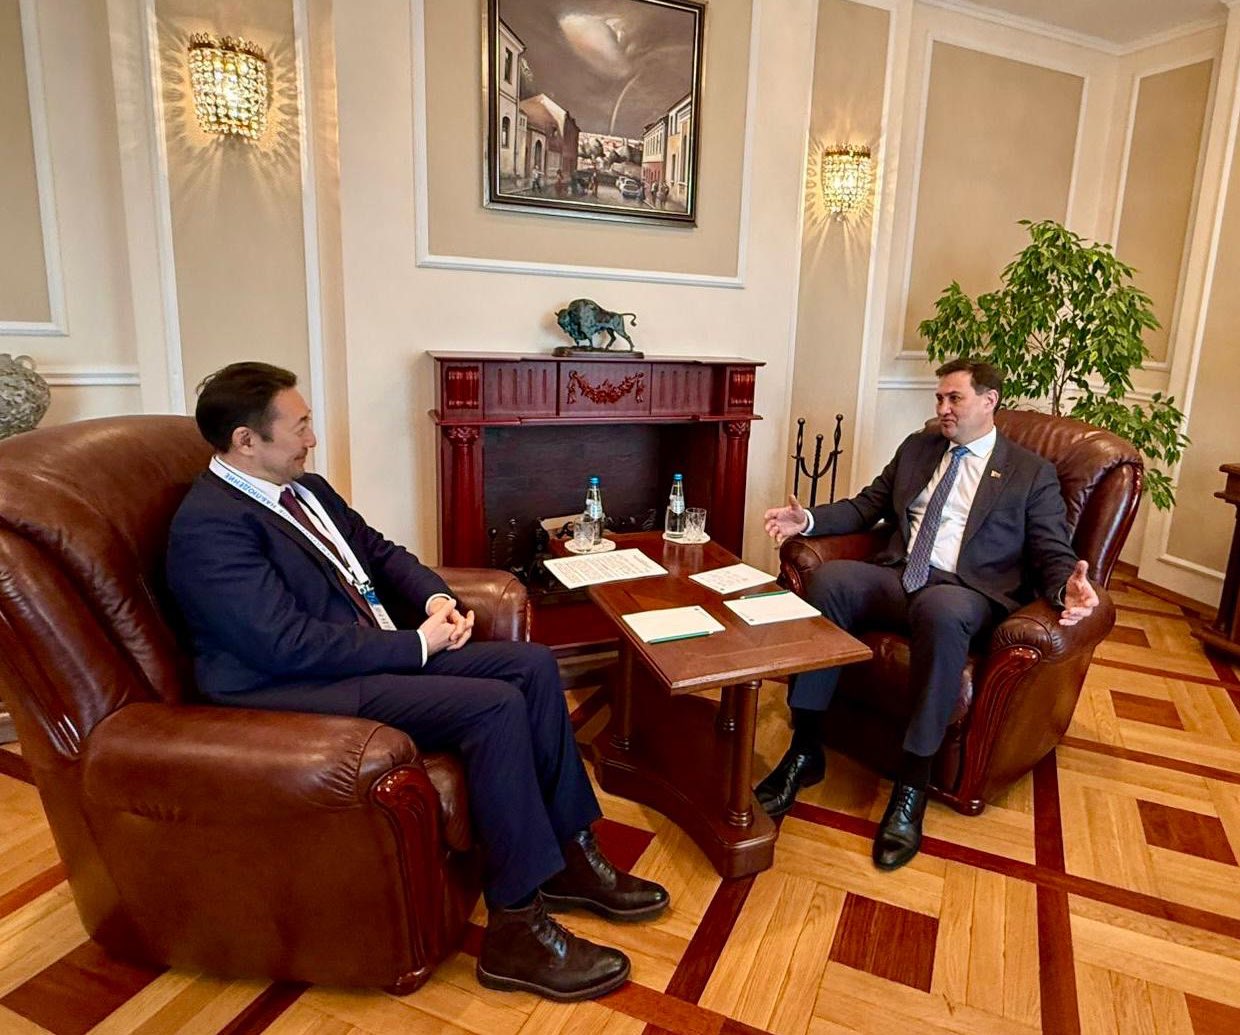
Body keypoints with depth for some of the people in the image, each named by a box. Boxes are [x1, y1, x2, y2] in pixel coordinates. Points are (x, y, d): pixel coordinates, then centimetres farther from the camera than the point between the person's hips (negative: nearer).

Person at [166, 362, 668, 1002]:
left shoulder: (304, 488, 12)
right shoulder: (209, 525, -17)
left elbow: (379, 551, 19)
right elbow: (291, 645, -25)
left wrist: (436, 596, -1)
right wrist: (417, 643, -18)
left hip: (380, 651, 9)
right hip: (302, 689, -9)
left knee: (533, 665, -3)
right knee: (495, 705, -25)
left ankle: (568, 854, 8)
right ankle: (514, 930, -13)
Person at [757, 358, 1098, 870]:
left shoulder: (1032, 472, 11)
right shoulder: (917, 447, 23)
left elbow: (1053, 553, 5)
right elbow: (866, 505, 22)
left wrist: (1067, 587, -19)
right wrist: (808, 519, 5)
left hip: (965, 591, -4)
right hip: (895, 576, 4)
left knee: (941, 611, -40)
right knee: (827, 578, -28)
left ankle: (912, 783, -28)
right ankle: (805, 750, -22)